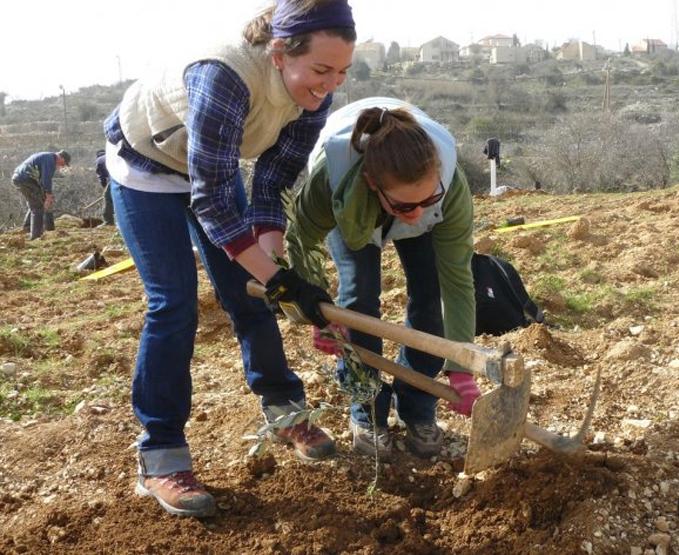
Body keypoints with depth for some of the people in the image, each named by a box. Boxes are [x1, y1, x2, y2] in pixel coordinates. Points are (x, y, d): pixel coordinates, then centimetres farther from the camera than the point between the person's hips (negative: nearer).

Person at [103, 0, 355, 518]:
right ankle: (160, 457, -1)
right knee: (174, 303, -10)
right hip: (146, 163, -5)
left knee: (247, 293, 5)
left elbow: (273, 186, -14)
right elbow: (211, 202, -39)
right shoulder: (224, 76, -42)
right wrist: (282, 280, -40)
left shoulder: (312, 94, -22)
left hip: (213, 165, 6)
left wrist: (269, 260, -27)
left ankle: (285, 411, 23)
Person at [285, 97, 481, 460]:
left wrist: (459, 369, -37)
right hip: (349, 210, -1)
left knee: (429, 291, -13)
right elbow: (301, 244, -24)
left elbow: (457, 279, -35)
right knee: (359, 293, -16)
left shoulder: (450, 185, -43)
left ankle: (418, 411, 6)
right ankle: (366, 415, 2)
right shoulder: (330, 176, -45)